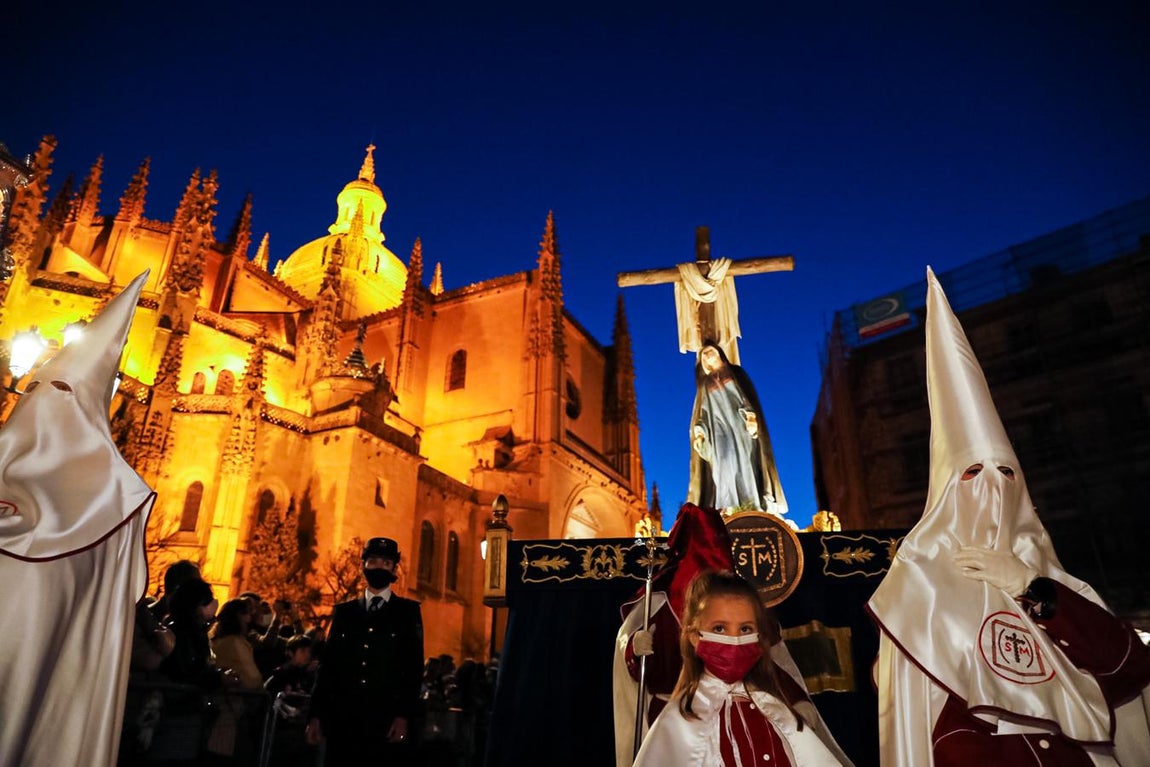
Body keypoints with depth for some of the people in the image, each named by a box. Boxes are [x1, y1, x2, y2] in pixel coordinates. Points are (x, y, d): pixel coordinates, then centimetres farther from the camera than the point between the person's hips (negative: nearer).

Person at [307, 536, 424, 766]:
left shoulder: (408, 610, 6)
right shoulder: (343, 611, 14)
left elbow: (415, 667, 0)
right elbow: (328, 664, 10)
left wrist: (404, 715, -9)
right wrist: (316, 714, 4)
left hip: (388, 719, -2)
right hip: (343, 717, 2)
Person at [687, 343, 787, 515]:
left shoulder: (735, 373, 16)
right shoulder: (705, 385, 22)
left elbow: (748, 397, 4)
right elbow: (703, 412, 14)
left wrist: (751, 416, -15)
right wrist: (699, 432, -3)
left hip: (740, 424, -1)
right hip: (719, 428, 1)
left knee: (745, 462, -13)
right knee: (724, 464, -16)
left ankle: (753, 506, -16)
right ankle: (730, 509, -23)